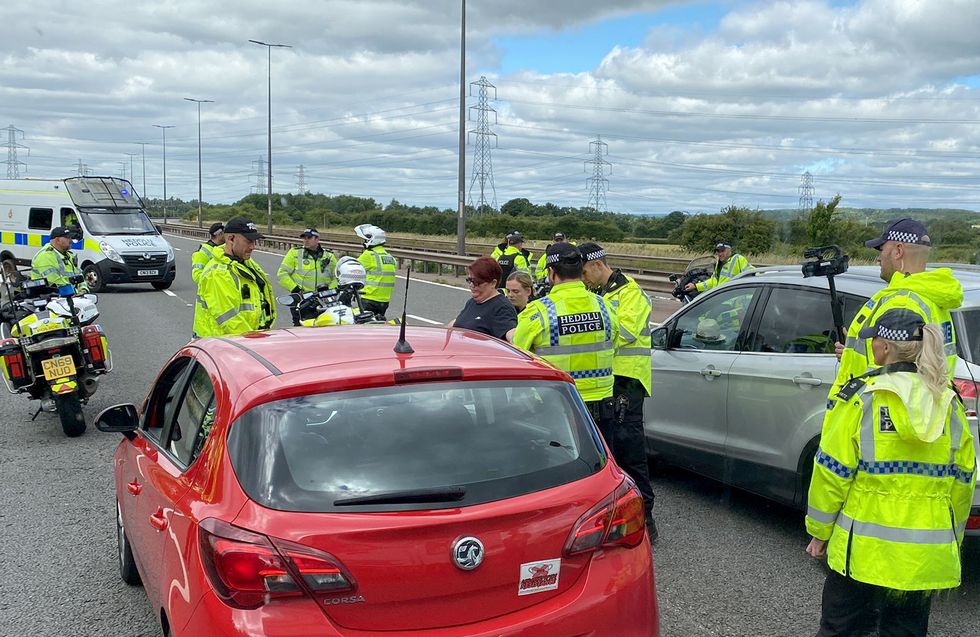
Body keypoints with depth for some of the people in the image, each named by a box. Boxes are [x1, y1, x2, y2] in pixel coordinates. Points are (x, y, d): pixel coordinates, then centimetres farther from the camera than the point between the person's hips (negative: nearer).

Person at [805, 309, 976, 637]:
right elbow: (963, 479, 9)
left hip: (864, 550, -4)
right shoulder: (949, 403, 3)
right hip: (927, 557, 4)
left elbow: (832, 473, -10)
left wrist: (819, 532, 2)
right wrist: (950, 542, 21)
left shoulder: (860, 398, -11)